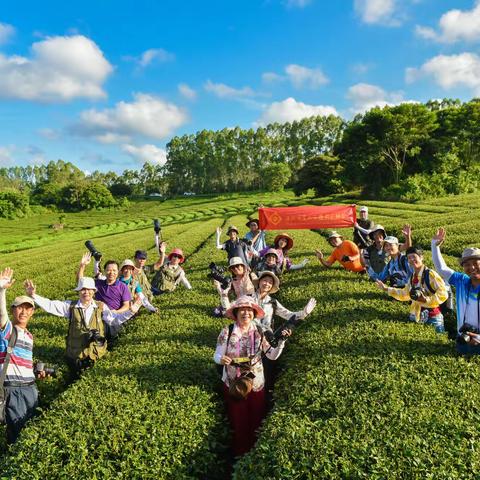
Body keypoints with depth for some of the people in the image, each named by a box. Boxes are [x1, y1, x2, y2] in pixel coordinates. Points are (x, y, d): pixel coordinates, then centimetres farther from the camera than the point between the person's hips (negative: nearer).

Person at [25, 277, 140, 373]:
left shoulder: (101, 307, -2)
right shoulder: (71, 306, 0)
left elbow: (114, 320, -9)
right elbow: (50, 305, -5)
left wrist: (130, 312, -23)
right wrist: (33, 296, -15)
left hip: (98, 355, 0)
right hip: (75, 356, 0)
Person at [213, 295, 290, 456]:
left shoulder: (259, 333, -8)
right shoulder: (227, 332, -14)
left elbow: (273, 355, -6)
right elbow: (216, 356, -13)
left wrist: (281, 341, -22)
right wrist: (221, 359, -36)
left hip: (256, 383, 2)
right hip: (233, 384, -2)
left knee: (257, 420, 17)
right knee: (238, 422, 14)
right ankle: (240, 454, 36)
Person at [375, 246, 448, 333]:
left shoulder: (430, 274, -16)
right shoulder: (413, 277, 8)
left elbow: (443, 295, -20)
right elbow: (405, 294, 22)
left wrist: (426, 300, -27)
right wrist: (387, 289, 19)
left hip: (433, 319, -7)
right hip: (417, 317, 7)